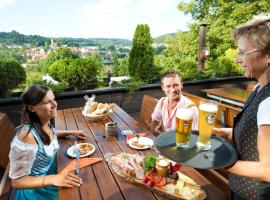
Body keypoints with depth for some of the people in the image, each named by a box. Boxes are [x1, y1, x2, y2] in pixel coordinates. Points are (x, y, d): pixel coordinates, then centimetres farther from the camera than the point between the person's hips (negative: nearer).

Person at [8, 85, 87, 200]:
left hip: (53, 173, 6)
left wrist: (71, 133, 3)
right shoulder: (27, 135, -32)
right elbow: (17, 181, -23)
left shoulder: (48, 122, -9)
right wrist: (52, 179, -36)